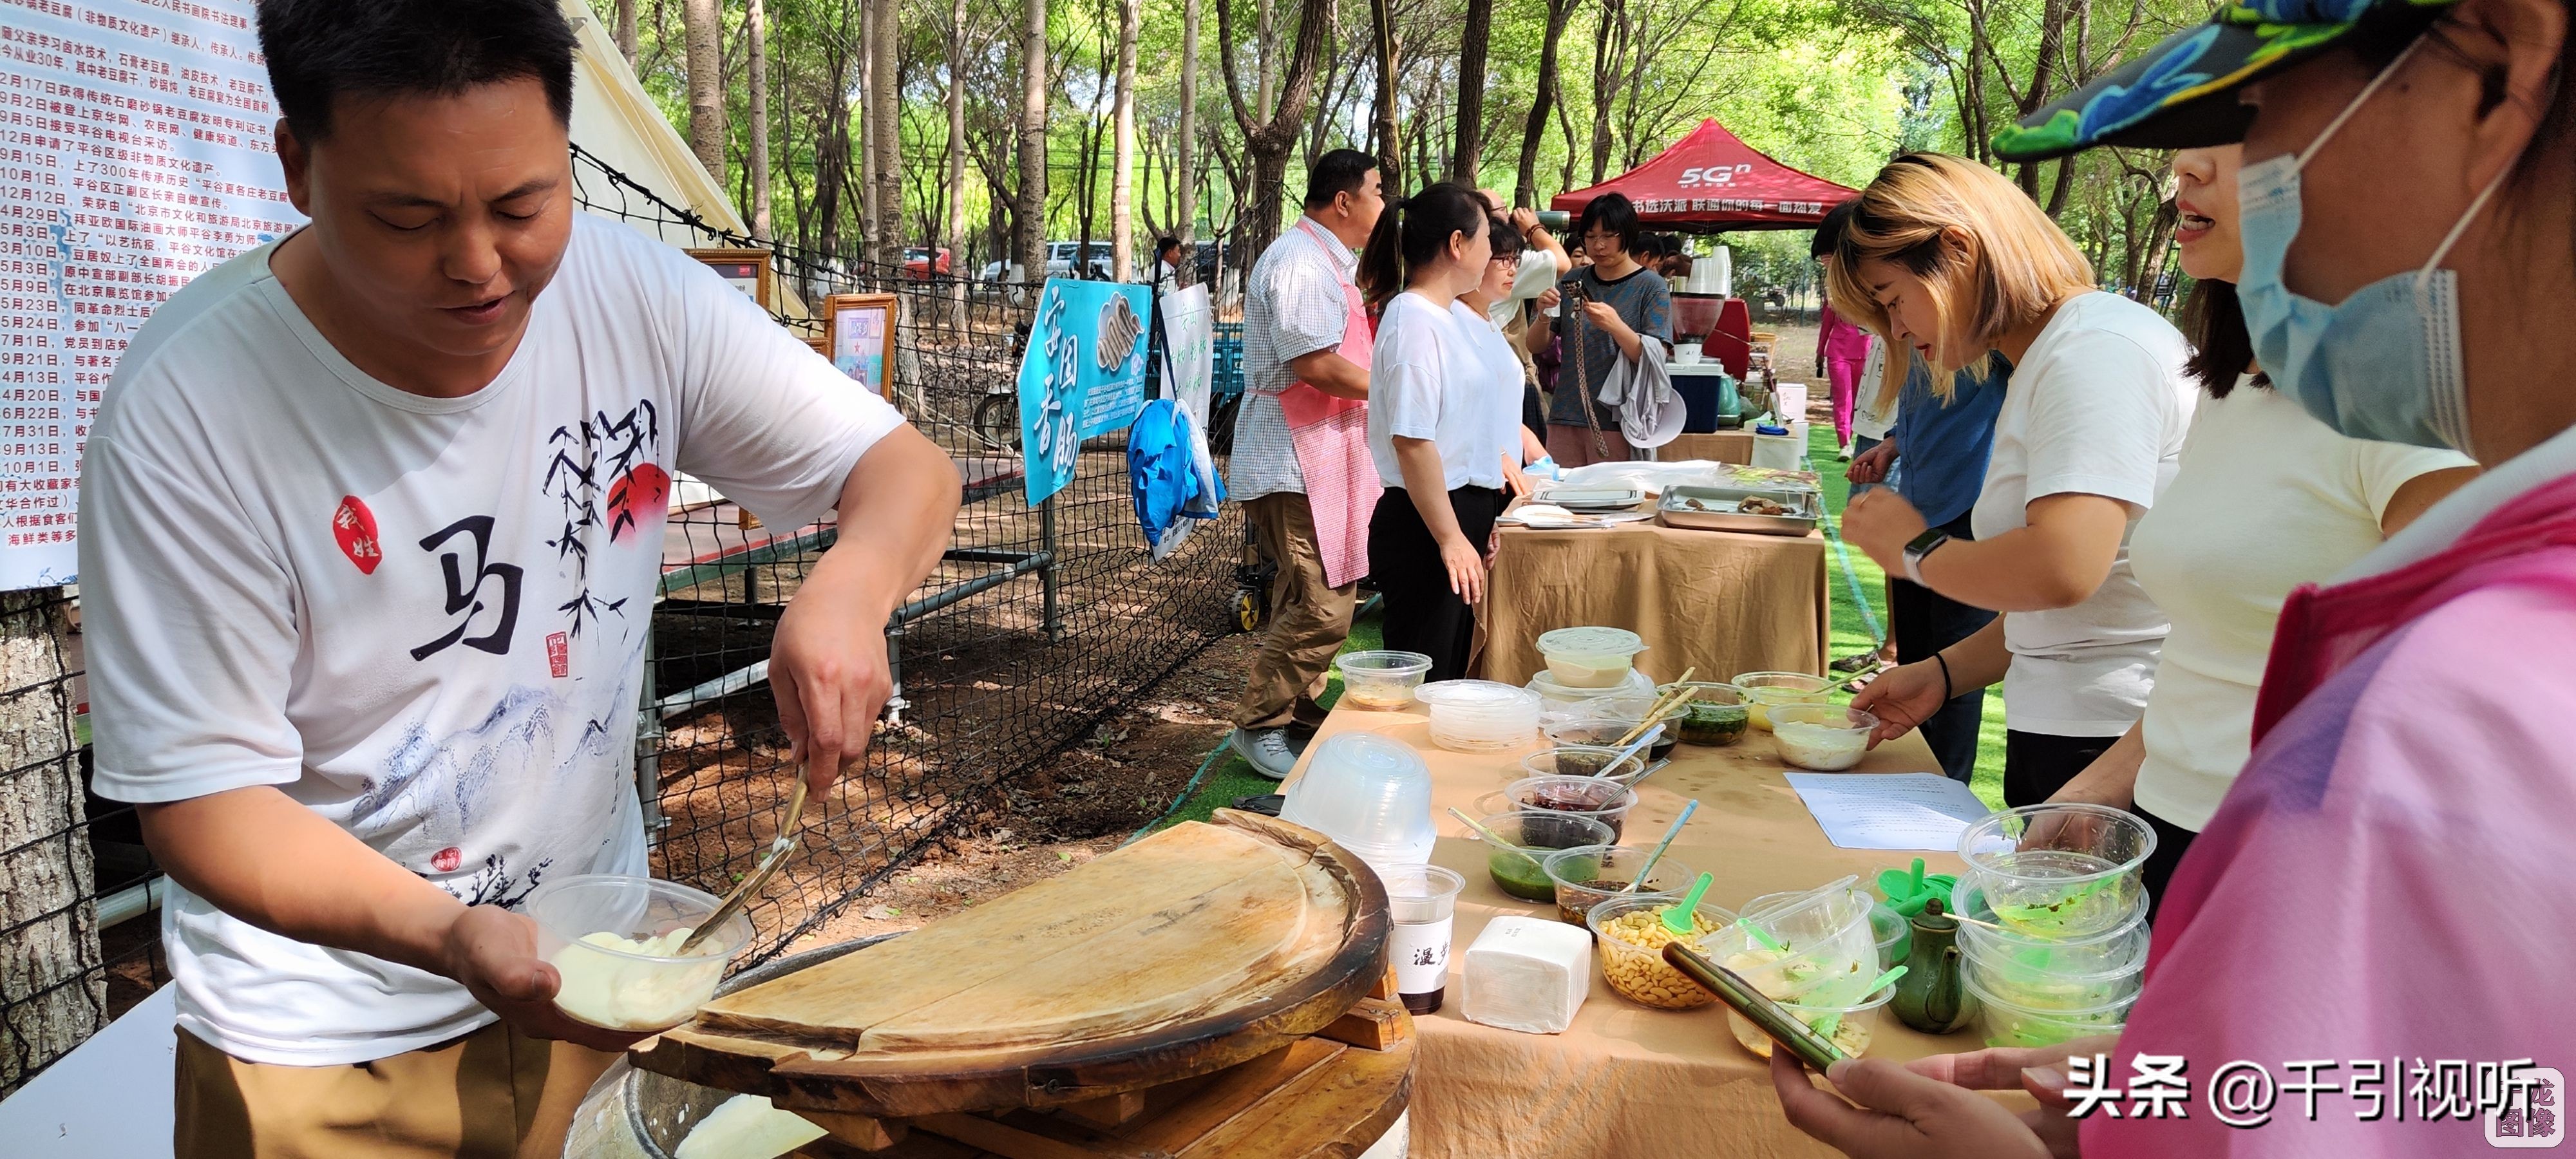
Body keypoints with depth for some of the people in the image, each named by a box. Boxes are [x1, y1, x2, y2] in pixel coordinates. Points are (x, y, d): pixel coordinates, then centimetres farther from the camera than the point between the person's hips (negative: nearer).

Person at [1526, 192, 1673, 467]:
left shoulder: (1650, 287, -1)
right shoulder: (1573, 282, 9)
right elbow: (1535, 347, 8)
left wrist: (1616, 326, -25)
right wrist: (1544, 316, -12)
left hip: (1617, 425, -3)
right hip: (1565, 418, 3)